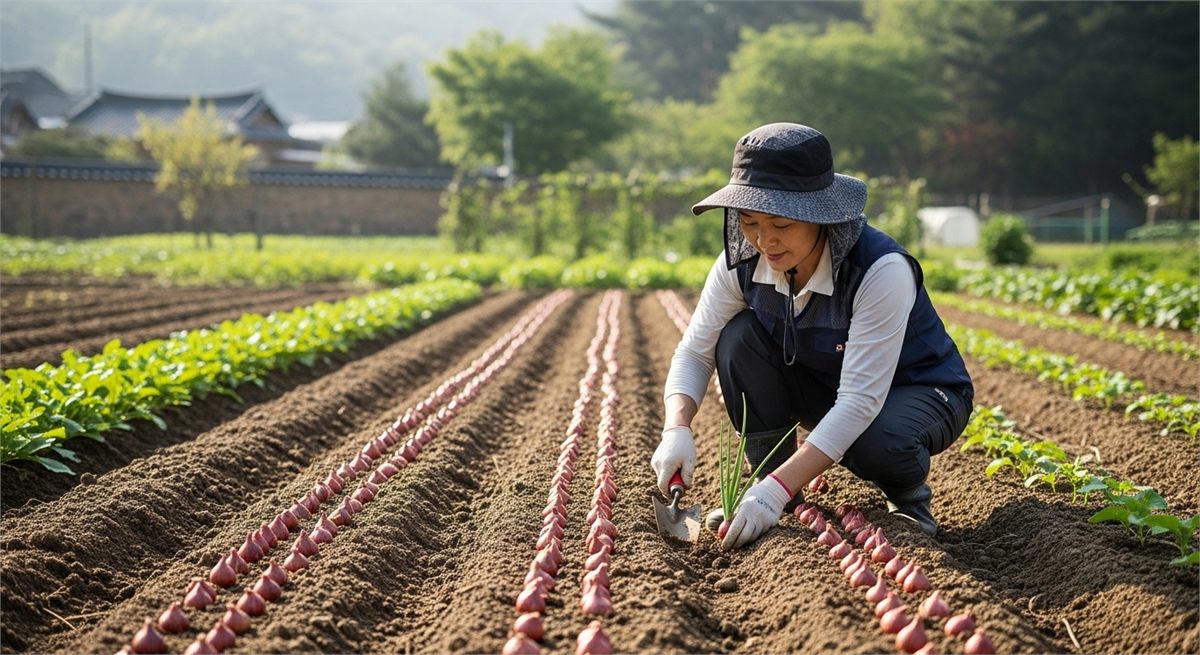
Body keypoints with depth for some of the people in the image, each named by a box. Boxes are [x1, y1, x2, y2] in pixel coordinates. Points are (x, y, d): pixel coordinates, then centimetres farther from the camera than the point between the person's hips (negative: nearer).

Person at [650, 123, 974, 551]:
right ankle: (766, 491, -6)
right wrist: (677, 428, -32)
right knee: (739, 338, -20)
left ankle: (907, 493, -2)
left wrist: (780, 487, -46)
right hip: (826, 390, 5)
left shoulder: (882, 270, -34)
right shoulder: (743, 262, -18)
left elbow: (861, 401, -38)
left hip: (918, 393, -5)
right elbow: (694, 351, -11)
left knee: (877, 444, -40)